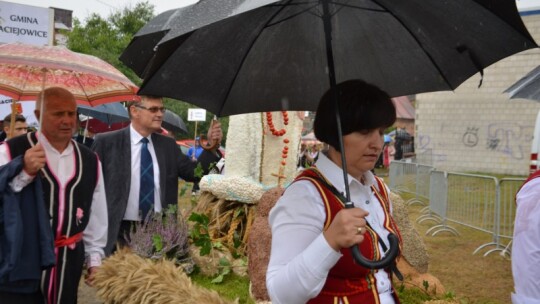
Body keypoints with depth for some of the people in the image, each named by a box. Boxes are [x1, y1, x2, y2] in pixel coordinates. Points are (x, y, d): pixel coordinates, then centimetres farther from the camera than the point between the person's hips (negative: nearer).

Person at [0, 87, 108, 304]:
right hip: (21, 265, -4)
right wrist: (23, 172, -25)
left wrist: (95, 257, 10)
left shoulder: (89, 160, 8)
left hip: (68, 266, 4)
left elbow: (97, 214, 11)